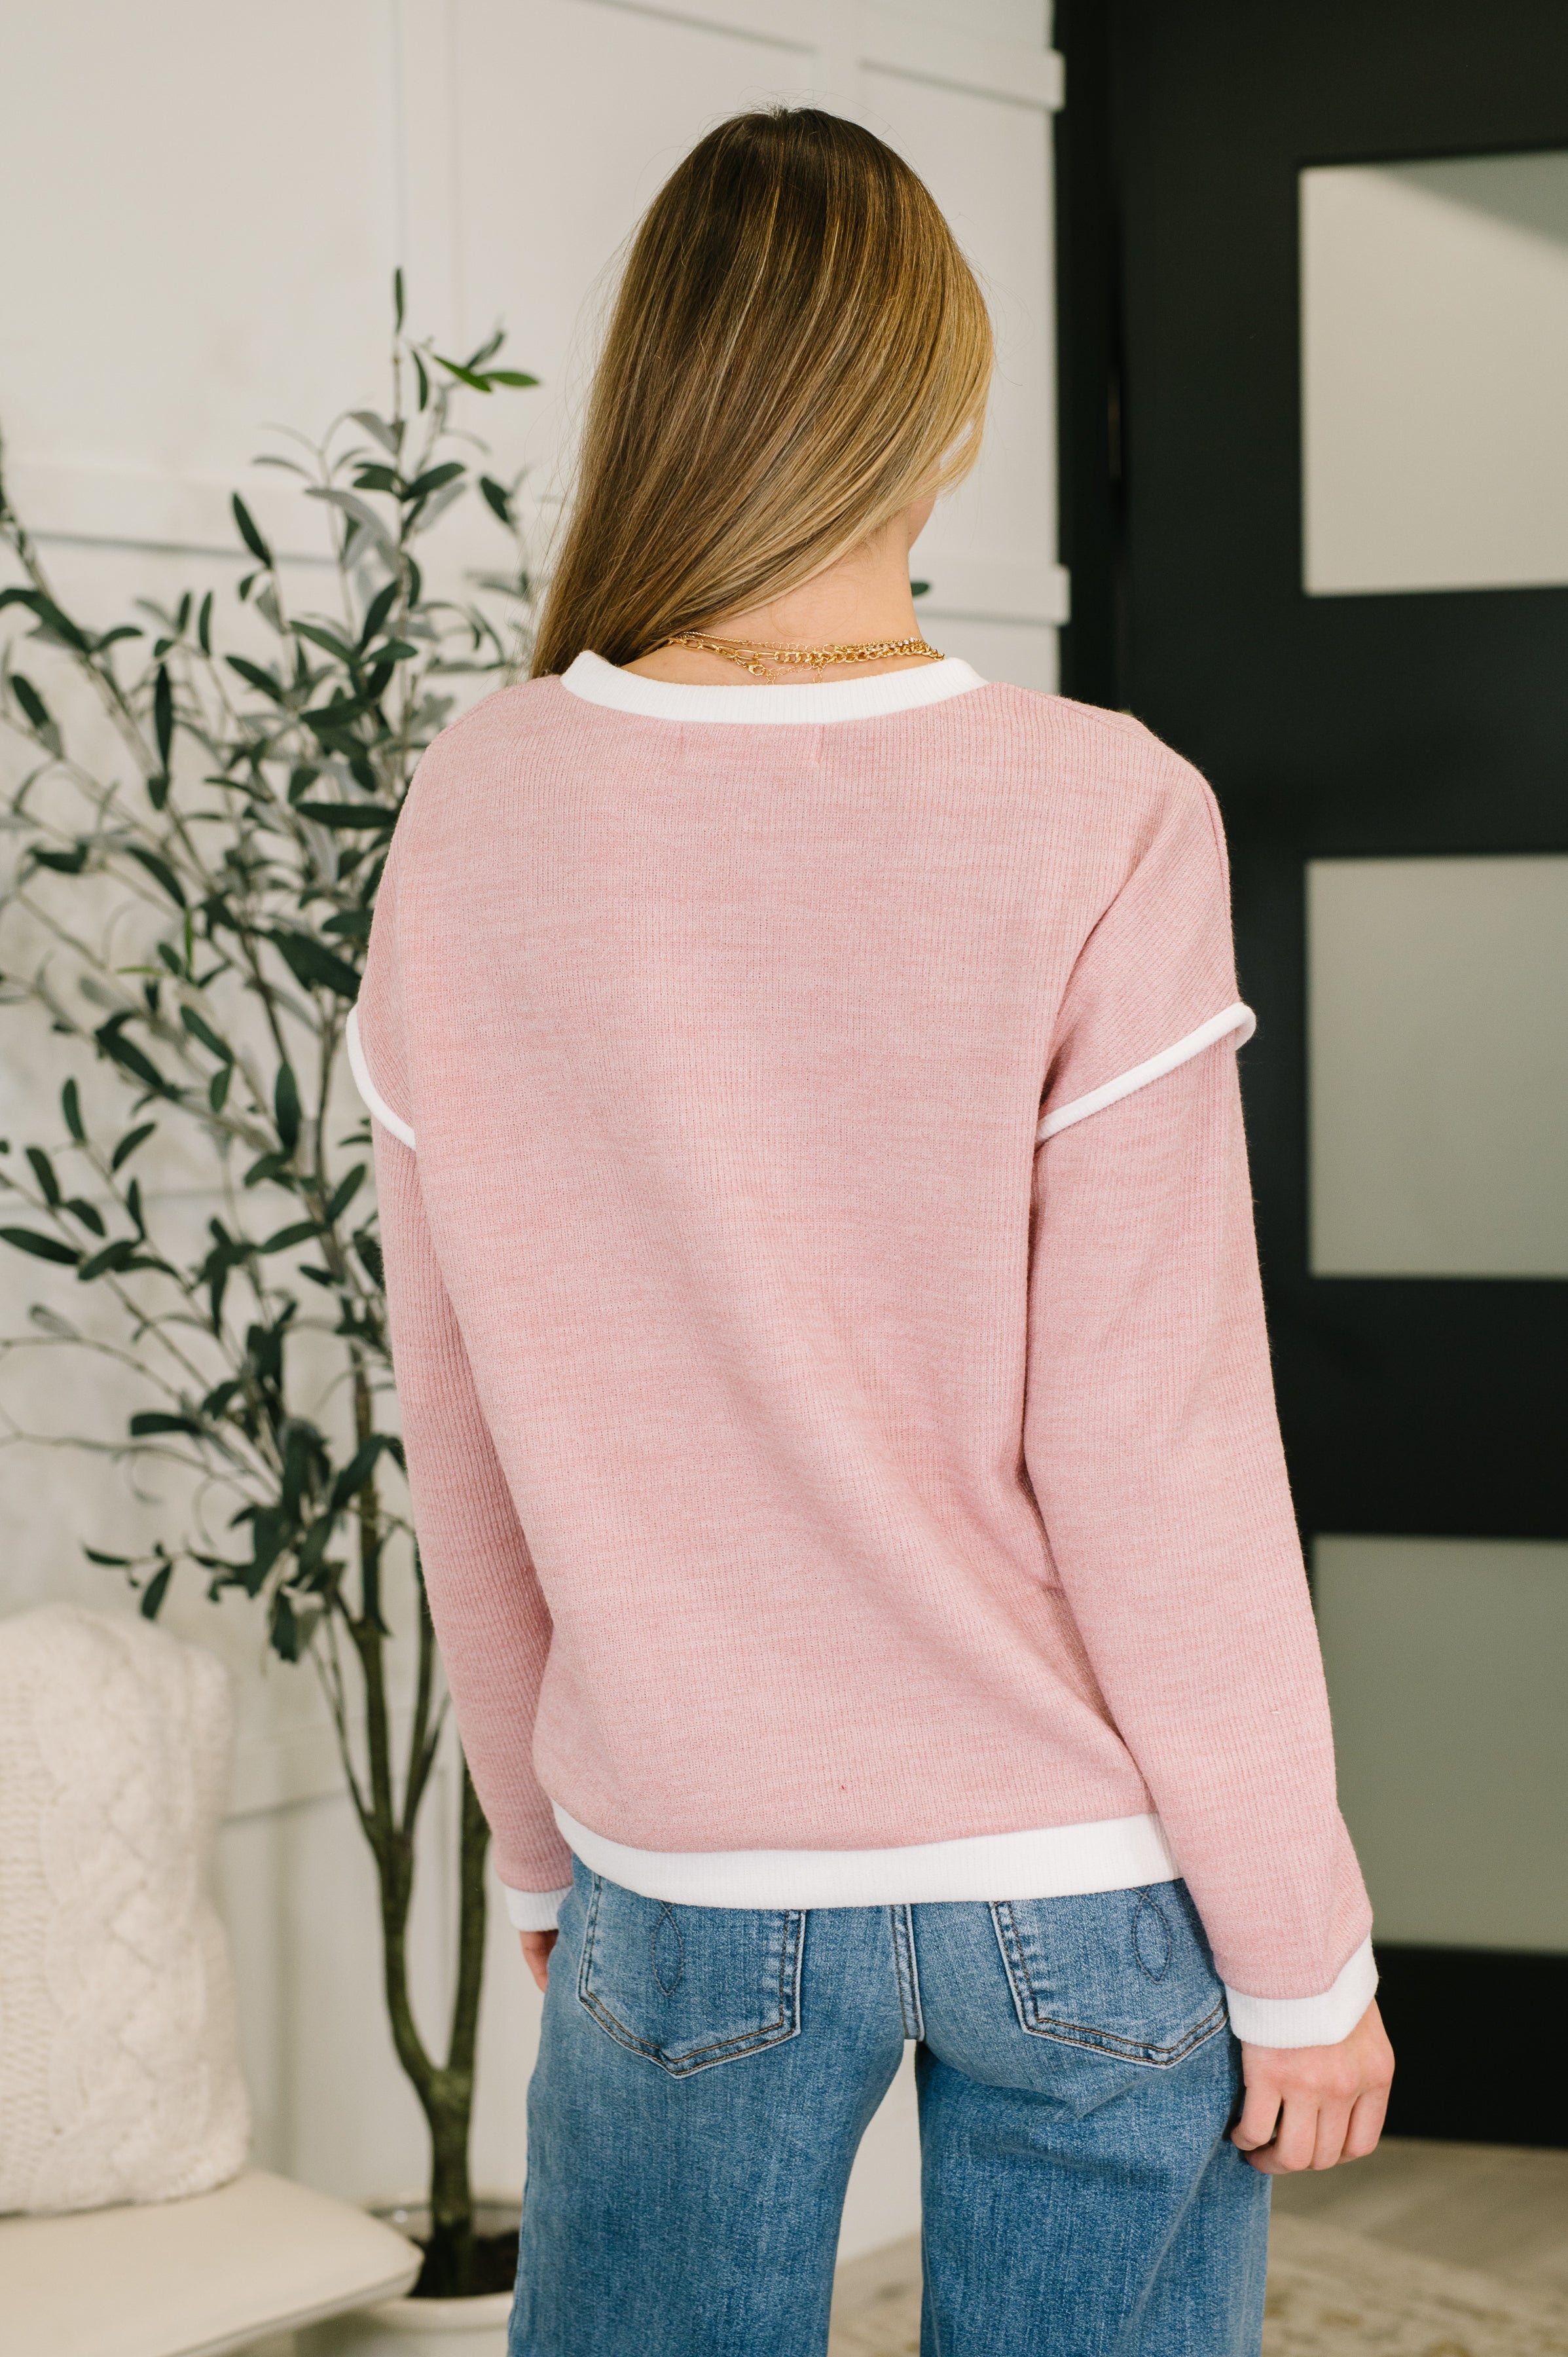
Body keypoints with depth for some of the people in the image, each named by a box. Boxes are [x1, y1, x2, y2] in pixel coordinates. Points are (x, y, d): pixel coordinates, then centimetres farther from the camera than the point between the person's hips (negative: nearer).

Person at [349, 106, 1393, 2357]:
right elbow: (1157, 1469, -13)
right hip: (1090, 1893, -2)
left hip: (687, 1890, 2)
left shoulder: (473, 822, -5)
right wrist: (1304, 1951, -2)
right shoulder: (1094, 824, -14)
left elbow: (464, 1461, 2)